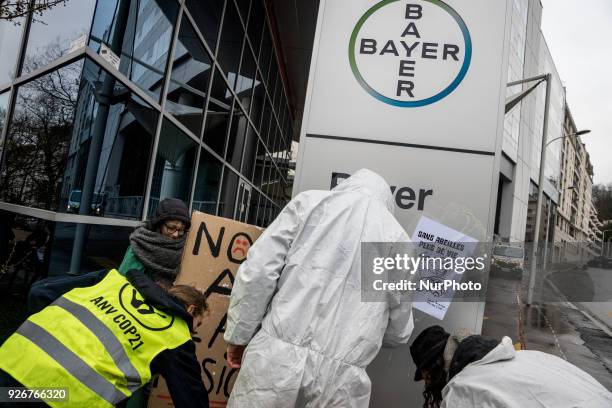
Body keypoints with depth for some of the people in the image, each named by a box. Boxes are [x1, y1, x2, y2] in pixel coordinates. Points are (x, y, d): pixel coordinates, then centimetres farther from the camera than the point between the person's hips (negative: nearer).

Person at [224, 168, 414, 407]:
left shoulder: (309, 202, 6)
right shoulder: (398, 238, 11)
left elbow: (258, 271, -2)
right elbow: (399, 332, 16)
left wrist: (239, 334, 9)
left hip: (276, 356, -1)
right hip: (341, 377, 2)